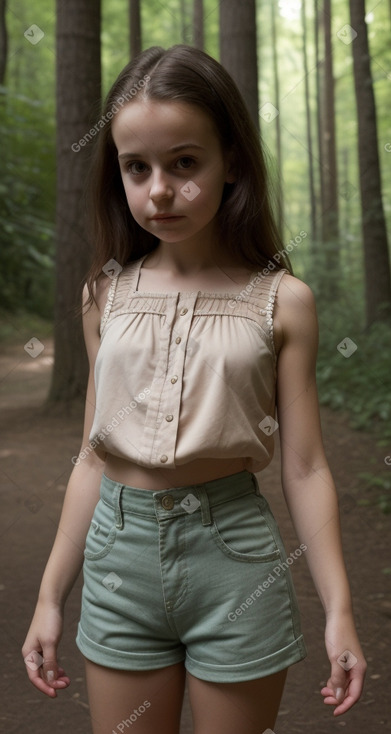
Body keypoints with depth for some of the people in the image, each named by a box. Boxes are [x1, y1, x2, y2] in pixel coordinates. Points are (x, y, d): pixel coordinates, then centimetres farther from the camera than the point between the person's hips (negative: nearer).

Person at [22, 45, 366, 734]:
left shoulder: (280, 300, -5)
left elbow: (304, 469, -3)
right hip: (120, 553, 3)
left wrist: (339, 610, -5)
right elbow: (94, 457, 7)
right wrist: (50, 594, 10)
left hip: (235, 555, -2)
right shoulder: (109, 295, 2)